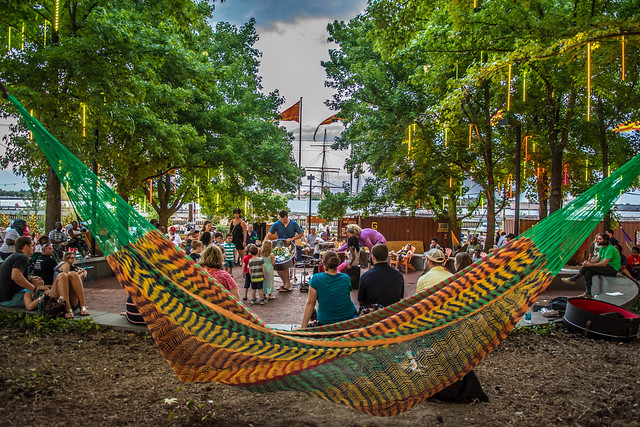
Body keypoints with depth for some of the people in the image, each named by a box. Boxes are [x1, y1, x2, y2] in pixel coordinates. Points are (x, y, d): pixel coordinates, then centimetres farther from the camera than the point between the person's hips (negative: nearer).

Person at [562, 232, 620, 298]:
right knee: (588, 273, -12)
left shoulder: (610, 249, -19)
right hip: (608, 268, 9)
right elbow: (597, 259, 10)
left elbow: (604, 263, -26)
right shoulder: (602, 248, 12)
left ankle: (573, 279, -9)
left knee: (588, 267, -21)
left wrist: (590, 265, -25)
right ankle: (588, 293, -11)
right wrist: (588, 262, -9)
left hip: (613, 269, -9)